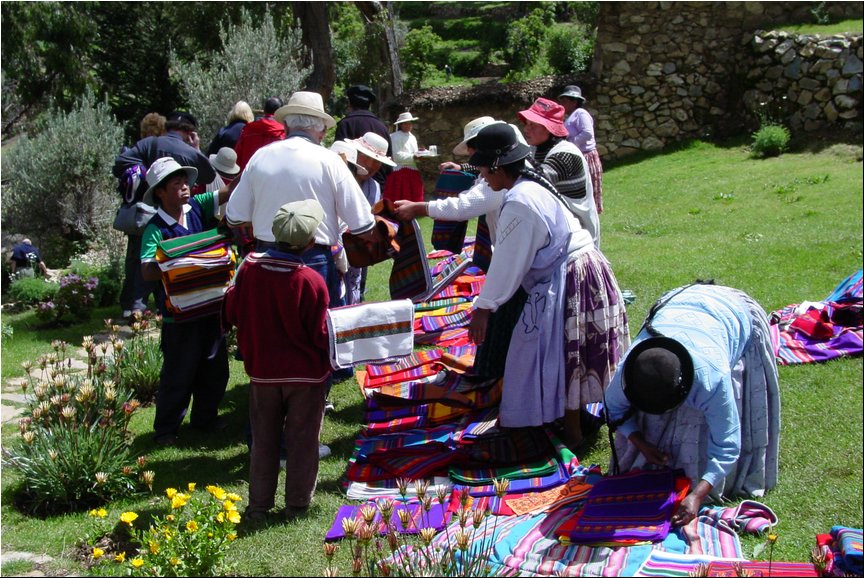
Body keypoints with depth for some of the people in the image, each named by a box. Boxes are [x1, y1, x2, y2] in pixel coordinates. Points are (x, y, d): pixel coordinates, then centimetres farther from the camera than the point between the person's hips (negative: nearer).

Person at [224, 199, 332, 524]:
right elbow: (321, 335, -13)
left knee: (264, 439, 15)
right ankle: (297, 505, 19)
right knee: (302, 441, 11)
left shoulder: (249, 267, -12)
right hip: (305, 374, -3)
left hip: (262, 371, 3)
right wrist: (329, 362, 6)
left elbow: (232, 312, 1)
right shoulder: (311, 281, -21)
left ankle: (259, 506, 21)